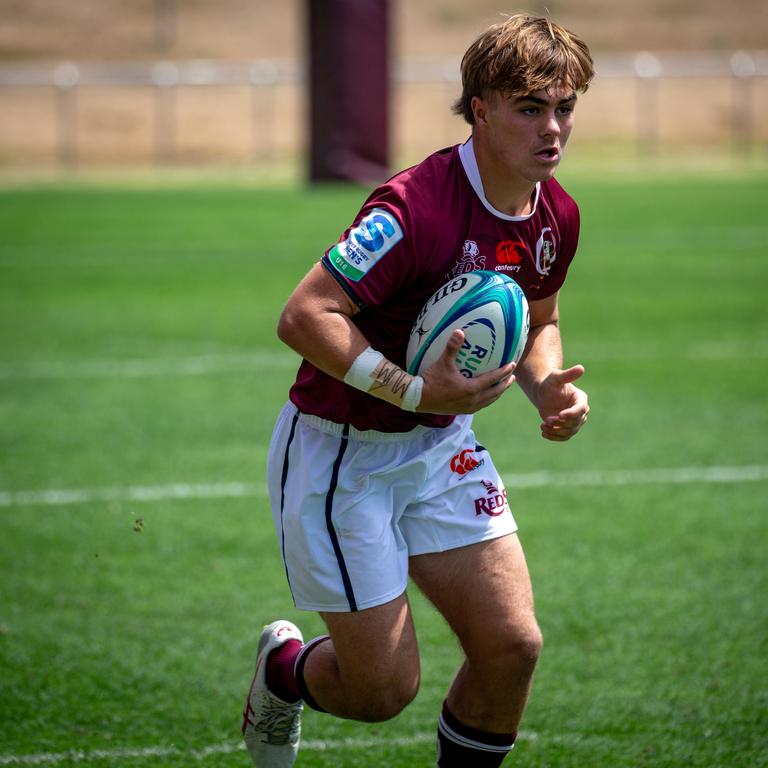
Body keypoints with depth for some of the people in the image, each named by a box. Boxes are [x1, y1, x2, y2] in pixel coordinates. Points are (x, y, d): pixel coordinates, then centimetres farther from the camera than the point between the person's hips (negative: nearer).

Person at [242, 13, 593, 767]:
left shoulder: (556, 216, -2)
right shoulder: (417, 207, -28)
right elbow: (303, 316, -31)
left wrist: (549, 386, -4)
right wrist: (415, 392, -35)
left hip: (442, 448, 7)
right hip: (337, 451, -7)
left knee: (511, 646, -5)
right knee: (384, 688, -2)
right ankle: (283, 669, 32)